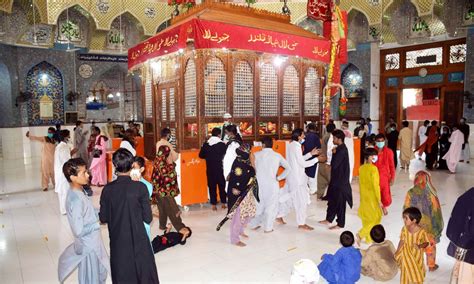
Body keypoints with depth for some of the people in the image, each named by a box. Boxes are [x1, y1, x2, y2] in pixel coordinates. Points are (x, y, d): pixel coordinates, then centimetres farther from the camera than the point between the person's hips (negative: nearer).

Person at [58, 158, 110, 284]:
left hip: (92, 243, 9)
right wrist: (99, 222, -19)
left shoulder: (78, 192, -1)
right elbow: (79, 230, -29)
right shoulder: (76, 200, -30)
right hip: (87, 246, -9)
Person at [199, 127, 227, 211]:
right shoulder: (222, 144, -11)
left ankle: (213, 204, 9)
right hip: (220, 168, -2)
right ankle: (223, 203, 19)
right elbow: (226, 155, -2)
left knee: (212, 186, 8)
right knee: (222, 185, 12)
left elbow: (201, 155, 4)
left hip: (209, 169, 2)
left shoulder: (206, 144, -2)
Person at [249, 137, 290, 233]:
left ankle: (254, 224, 27)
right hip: (272, 184, -1)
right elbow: (288, 168, 0)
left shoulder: (256, 155, -3)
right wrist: (279, 177, 4)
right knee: (271, 206, 10)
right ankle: (268, 227, 13)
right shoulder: (277, 156, -1)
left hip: (259, 184, 2)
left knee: (258, 204, 17)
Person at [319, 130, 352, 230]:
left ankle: (340, 224, 13)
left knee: (340, 202, 1)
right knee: (332, 199, 17)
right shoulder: (339, 148, 9)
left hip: (341, 180, -10)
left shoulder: (342, 150, -21)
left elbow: (334, 164, -24)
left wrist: (333, 153, -9)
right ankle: (329, 219, 30)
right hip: (336, 178, 10)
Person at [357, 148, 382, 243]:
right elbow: (375, 185, -21)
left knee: (367, 218, 17)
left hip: (364, 197, 7)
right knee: (375, 218, 7)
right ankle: (361, 234, -3)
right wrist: (379, 200, -16)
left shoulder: (361, 168, 2)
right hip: (372, 197, -7)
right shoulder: (373, 168, -20)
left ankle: (368, 238, 26)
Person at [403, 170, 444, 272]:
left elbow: (406, 209, -6)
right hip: (428, 224, -1)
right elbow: (436, 210, -12)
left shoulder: (410, 193, -16)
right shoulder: (430, 193, -21)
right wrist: (438, 225, 2)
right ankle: (431, 265, 36)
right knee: (430, 245, 20)